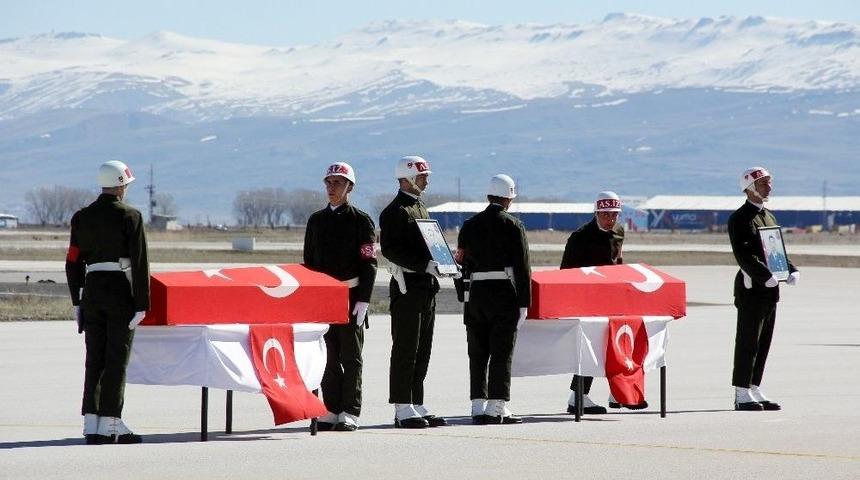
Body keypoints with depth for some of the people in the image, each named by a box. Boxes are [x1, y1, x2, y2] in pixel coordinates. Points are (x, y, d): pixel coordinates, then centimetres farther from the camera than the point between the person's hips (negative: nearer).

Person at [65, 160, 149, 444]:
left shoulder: (82, 217, 8)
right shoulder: (130, 217, -6)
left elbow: (73, 262, 8)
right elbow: (140, 263, -10)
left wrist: (77, 302, 14)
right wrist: (142, 304, -8)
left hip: (92, 289, 5)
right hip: (121, 290, -5)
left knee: (95, 359, 8)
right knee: (117, 359, -2)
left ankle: (91, 424, 5)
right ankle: (110, 424, -5)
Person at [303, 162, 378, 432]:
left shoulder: (360, 221, -2)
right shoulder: (316, 220, 13)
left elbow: (369, 263, -6)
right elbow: (308, 261, 15)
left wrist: (362, 301, -13)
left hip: (350, 298, -5)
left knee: (351, 358, 0)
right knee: (329, 358, 6)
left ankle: (350, 413, 1)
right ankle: (332, 411, 10)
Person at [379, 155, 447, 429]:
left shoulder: (421, 209, 21)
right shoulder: (395, 211, -9)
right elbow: (390, 249, -18)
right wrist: (425, 265, -25)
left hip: (427, 288, 9)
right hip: (408, 287, -9)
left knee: (422, 352, 10)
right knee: (405, 351, -7)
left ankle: (416, 406, 15)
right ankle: (403, 410, -6)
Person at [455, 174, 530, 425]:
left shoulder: (470, 225, 7)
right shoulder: (513, 226, -5)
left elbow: (462, 262, 8)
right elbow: (522, 267, -7)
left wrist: (463, 297, 13)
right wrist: (524, 303, -3)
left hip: (476, 292, 4)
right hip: (505, 295, -4)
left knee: (477, 354, 8)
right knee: (501, 354, -1)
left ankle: (478, 407, 8)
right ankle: (497, 407, -4)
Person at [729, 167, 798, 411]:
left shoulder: (768, 217, 19)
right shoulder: (739, 219, -9)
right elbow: (744, 255, -19)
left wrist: (791, 270, 2)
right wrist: (766, 276, -26)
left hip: (769, 290, 8)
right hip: (751, 289, -8)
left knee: (763, 343, 10)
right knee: (748, 342, -6)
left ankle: (754, 390, 15)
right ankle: (742, 395, -4)